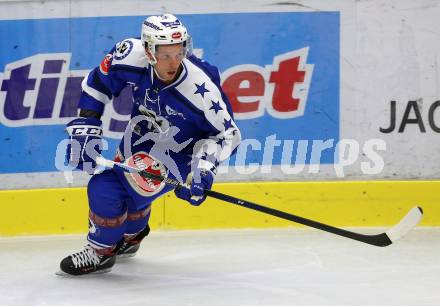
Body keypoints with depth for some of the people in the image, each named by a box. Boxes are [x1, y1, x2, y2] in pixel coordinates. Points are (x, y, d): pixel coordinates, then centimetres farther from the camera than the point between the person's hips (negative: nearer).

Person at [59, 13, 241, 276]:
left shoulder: (201, 88, -35)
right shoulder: (131, 55, -26)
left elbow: (226, 133, -21)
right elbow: (98, 82, -7)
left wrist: (204, 169, -32)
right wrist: (85, 126, -13)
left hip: (177, 152, -6)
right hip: (140, 134, 6)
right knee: (105, 184, 18)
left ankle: (101, 251, 7)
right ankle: (130, 236, 49)